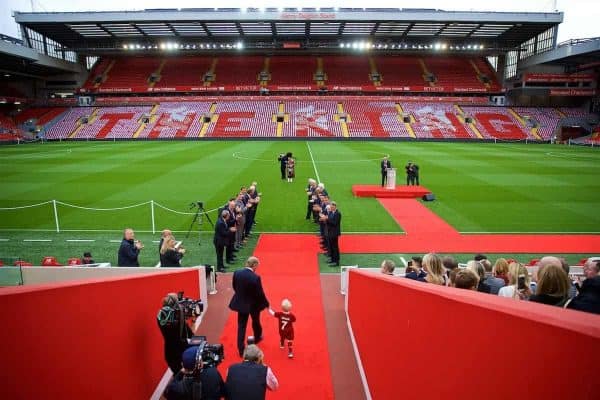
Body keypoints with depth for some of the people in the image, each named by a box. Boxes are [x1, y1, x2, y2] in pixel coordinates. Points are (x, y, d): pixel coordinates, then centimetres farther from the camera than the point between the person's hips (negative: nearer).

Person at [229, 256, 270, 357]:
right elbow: (260, 293, -18)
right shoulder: (255, 277, -27)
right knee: (256, 321, 25)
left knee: (241, 326, 12)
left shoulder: (237, 273, -12)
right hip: (254, 304, -2)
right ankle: (257, 338, 51)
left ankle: (241, 349, 12)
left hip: (241, 303, 3)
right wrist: (267, 304, -3)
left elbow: (234, 287, 2)